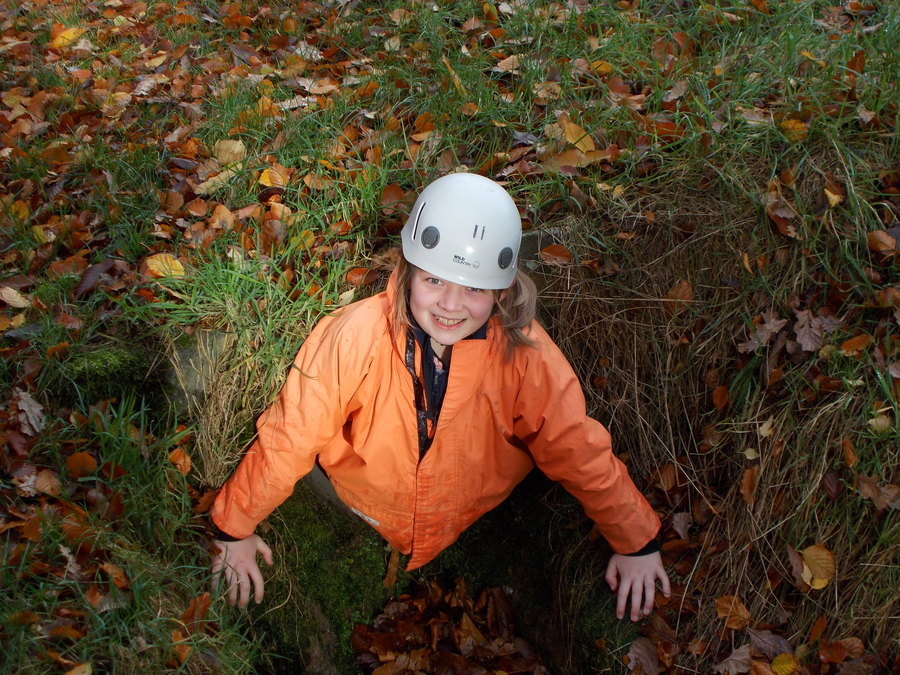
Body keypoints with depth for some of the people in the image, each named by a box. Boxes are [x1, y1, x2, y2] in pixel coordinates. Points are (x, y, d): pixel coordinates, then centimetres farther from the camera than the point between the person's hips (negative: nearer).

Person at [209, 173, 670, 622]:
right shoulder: (353, 338, -29)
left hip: (475, 531, 1)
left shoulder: (523, 353, -24)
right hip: (362, 525, -1)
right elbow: (289, 439, -17)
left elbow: (579, 452, -12)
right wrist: (235, 529, -6)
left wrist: (636, 543, -5)